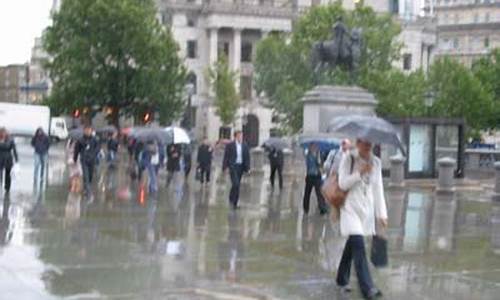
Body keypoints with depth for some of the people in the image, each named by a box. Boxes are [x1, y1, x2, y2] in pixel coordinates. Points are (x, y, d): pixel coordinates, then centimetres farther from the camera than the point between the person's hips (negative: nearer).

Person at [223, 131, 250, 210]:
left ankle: (235, 202, 17)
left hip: (241, 167, 4)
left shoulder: (245, 146, 7)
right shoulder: (230, 145, -4)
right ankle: (232, 199, 0)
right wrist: (224, 167, -7)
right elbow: (226, 157, -2)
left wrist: (247, 168, 1)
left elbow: (247, 157, 9)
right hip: (233, 166, -4)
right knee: (235, 184, -16)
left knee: (237, 184, 8)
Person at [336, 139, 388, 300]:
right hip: (351, 207, -5)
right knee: (358, 245, -14)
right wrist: (360, 172, -21)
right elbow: (343, 183, -11)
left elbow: (378, 189, 8)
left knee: (352, 244, 13)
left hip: (367, 208, 5)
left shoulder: (376, 163, 6)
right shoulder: (349, 159, -6)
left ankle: (342, 280, 31)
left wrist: (381, 214, 3)